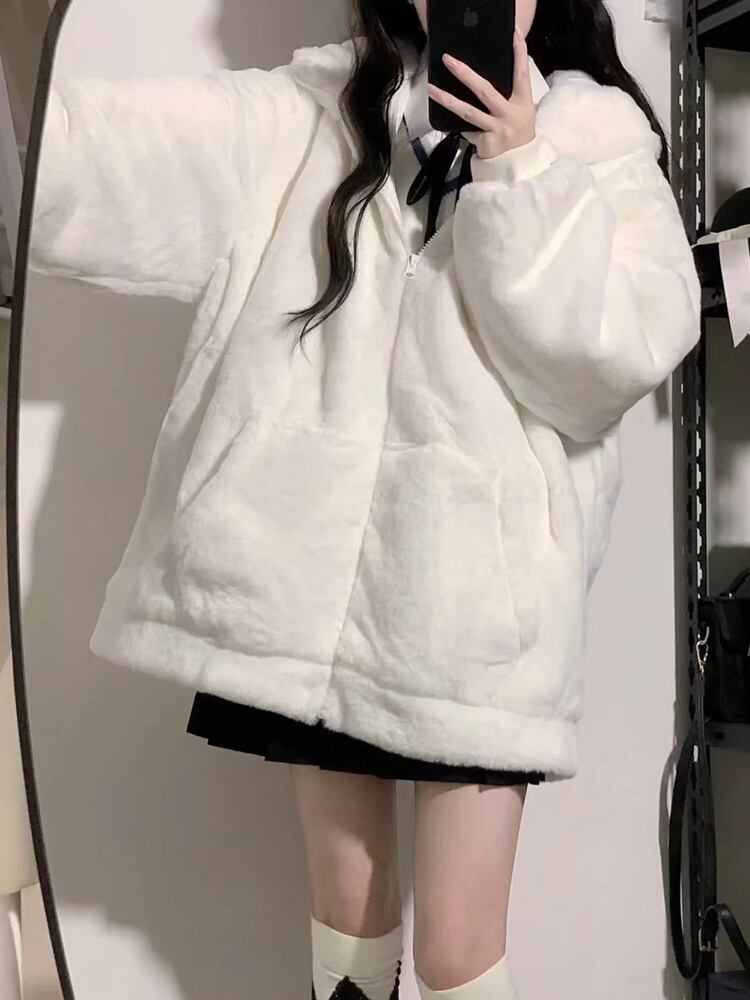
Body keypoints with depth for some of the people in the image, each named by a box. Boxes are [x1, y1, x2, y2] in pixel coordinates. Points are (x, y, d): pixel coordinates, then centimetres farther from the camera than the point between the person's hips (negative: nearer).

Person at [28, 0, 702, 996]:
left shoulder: (597, 133, 4)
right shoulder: (309, 110, 8)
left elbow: (636, 344, -9)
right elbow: (116, 154, -3)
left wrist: (522, 172, -13)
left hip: (480, 589, -2)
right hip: (319, 569, 2)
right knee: (345, 909, 15)